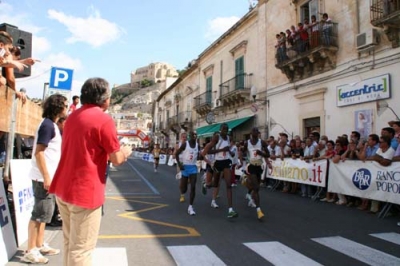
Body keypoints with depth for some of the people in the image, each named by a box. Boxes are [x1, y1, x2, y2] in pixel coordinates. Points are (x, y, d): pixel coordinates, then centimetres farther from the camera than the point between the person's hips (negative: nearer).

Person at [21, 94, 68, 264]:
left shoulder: (52, 125, 14)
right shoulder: (47, 125, -15)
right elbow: (38, 152, -21)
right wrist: (46, 176, -22)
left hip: (49, 176, 10)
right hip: (43, 177, -10)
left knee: (45, 212, 16)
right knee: (40, 213, -3)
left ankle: (39, 245, 27)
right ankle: (30, 251, 8)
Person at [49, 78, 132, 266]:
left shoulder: (72, 116, 12)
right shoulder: (104, 119, -13)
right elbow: (117, 160, -10)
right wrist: (125, 151, 10)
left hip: (63, 187, 8)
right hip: (84, 191, -8)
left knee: (70, 242, 20)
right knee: (81, 249, 3)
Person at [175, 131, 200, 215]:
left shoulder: (197, 145, 4)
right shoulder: (185, 144, -10)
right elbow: (177, 154, -6)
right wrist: (179, 164, -14)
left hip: (193, 167, 3)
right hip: (185, 167, -3)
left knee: (193, 187, -10)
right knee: (184, 189, 4)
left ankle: (190, 207, -3)